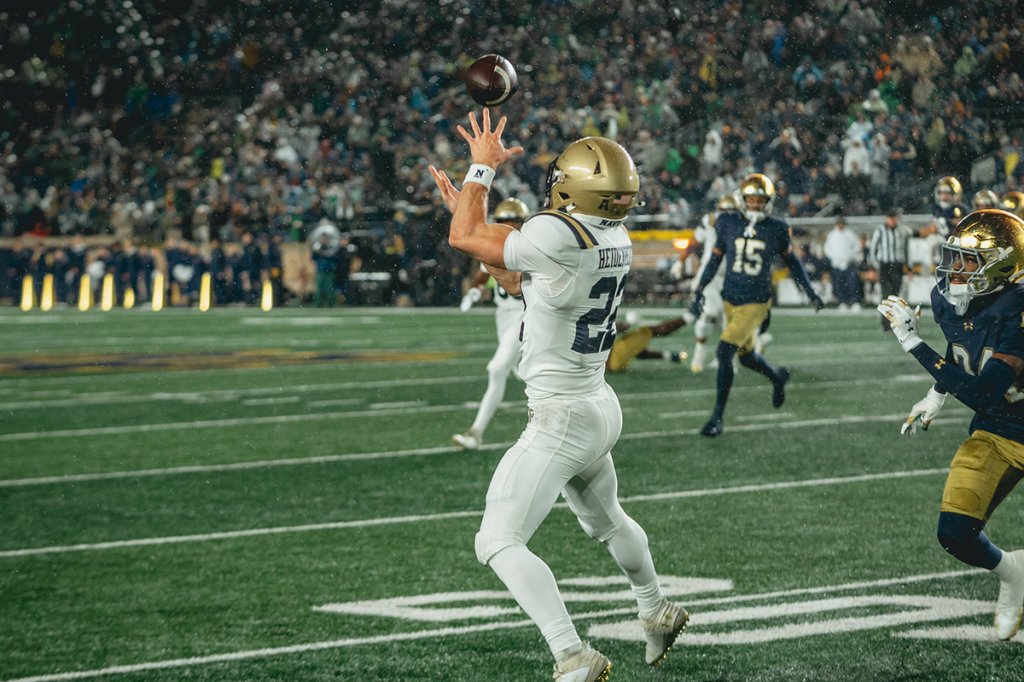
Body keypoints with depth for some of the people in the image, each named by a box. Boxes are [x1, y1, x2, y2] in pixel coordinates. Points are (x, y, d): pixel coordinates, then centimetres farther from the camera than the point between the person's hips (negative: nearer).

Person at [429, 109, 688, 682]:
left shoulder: (560, 237, -25)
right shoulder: (615, 240, 1)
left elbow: (465, 238, -12)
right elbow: (507, 268, 15)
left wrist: (483, 168, 1)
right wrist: (464, 203, 18)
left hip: (561, 420, -9)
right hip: (601, 411, 9)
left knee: (500, 543, -8)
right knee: (605, 519, 32)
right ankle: (659, 613, 51)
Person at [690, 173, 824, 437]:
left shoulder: (776, 229, -6)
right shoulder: (728, 224, -1)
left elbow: (791, 262, 9)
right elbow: (715, 259, 9)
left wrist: (810, 292, 12)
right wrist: (699, 291, 6)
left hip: (756, 303, -4)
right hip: (730, 299, 4)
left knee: (724, 352, -16)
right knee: (746, 356, 15)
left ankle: (718, 416, -7)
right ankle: (778, 377, 49)